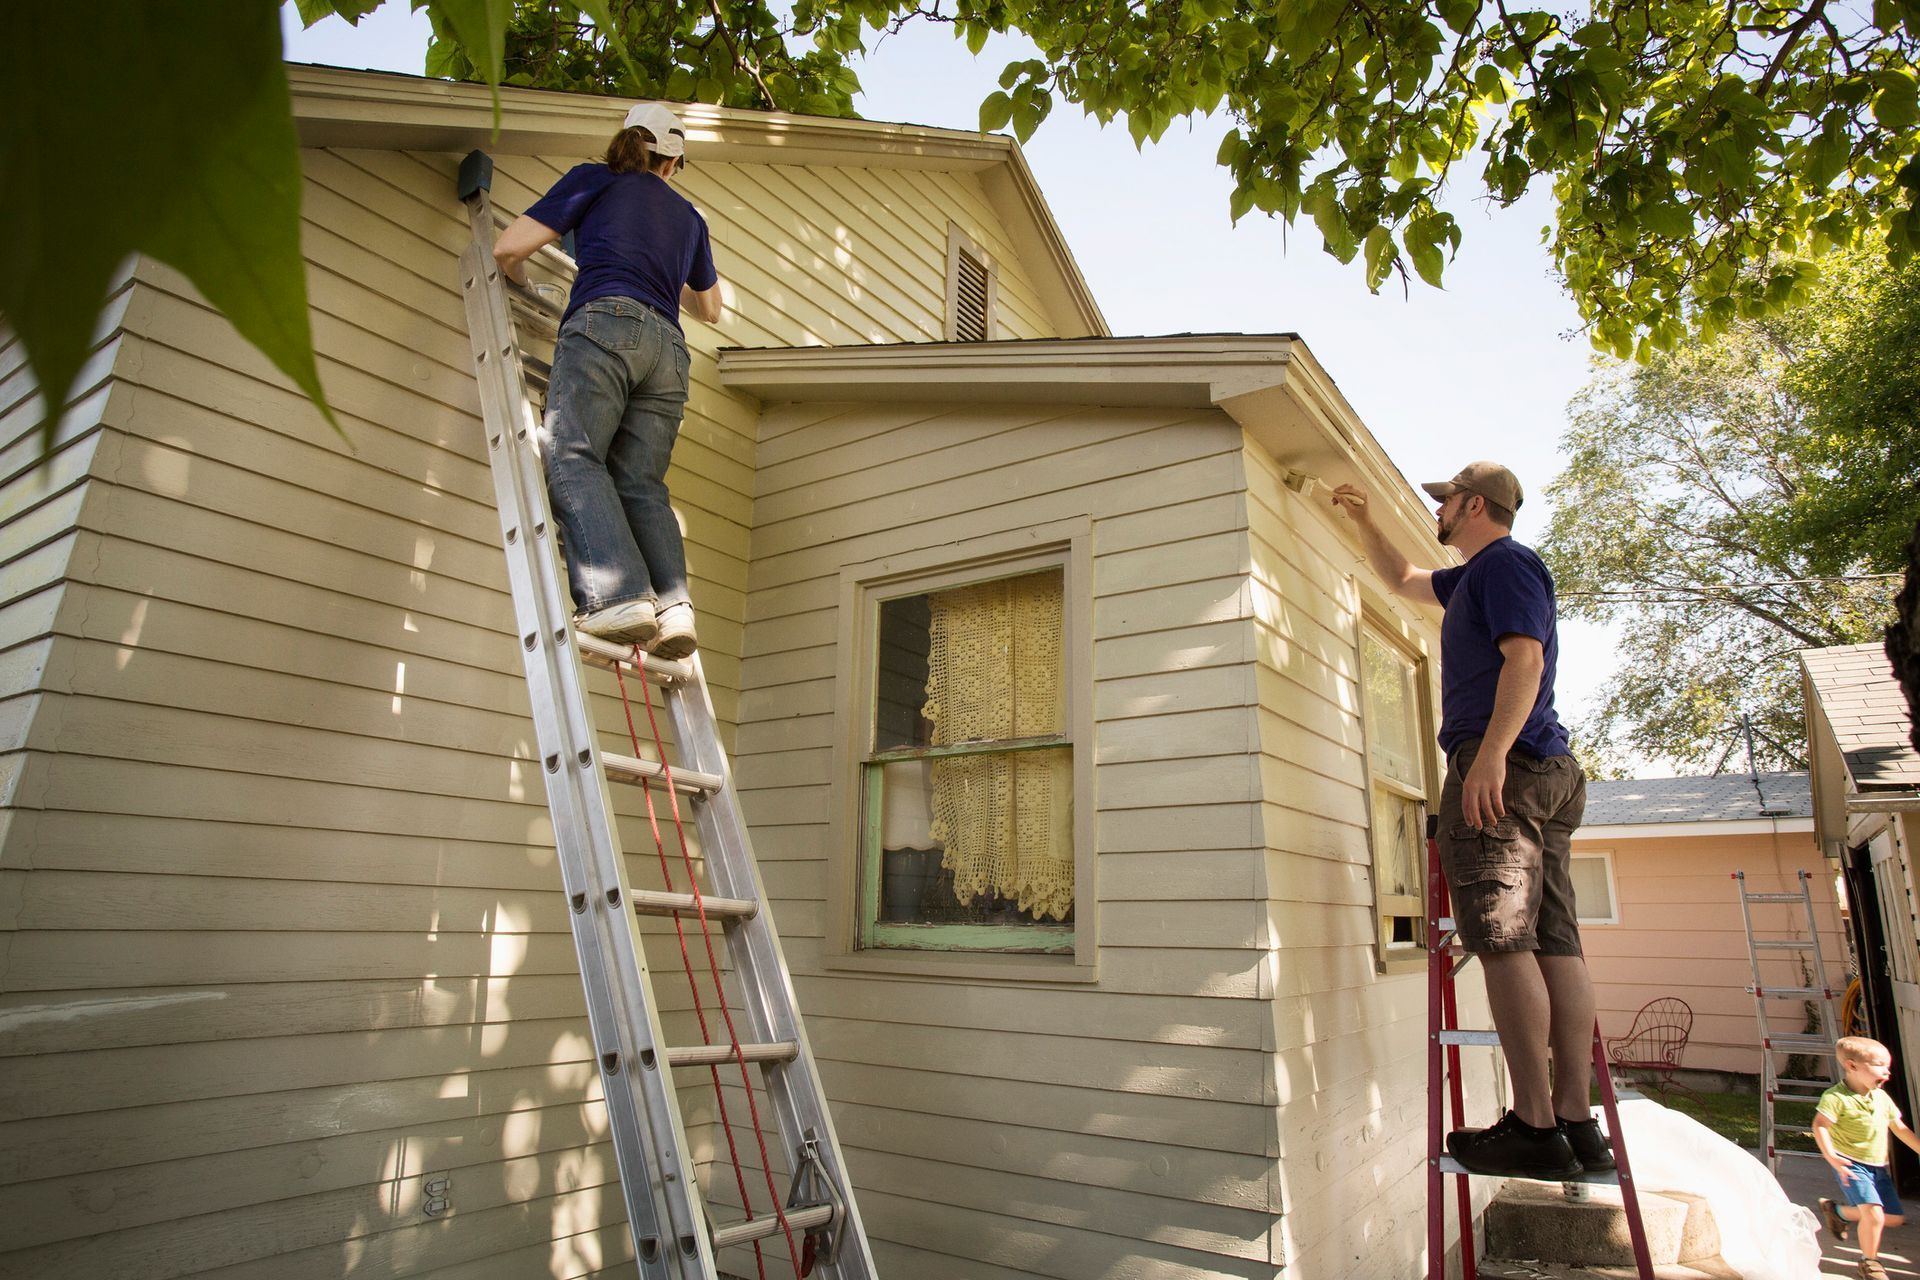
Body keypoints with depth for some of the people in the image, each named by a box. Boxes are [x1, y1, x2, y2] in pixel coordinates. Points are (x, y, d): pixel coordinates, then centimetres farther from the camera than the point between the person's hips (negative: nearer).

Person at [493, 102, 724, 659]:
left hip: (604, 324, -5)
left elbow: (508, 248, 11)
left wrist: (522, 280, 34)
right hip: (668, 346, 5)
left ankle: (620, 596, -35)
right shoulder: (689, 216, 31)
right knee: (641, 483, -1)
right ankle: (674, 604, -21)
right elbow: (710, 308, 44)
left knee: (572, 456, -16)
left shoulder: (592, 179, 19)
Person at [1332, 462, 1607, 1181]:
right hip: (1547, 772, 10)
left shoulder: (1504, 562, -3)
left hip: (1501, 767, -10)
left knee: (1505, 941, -13)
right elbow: (1402, 580, 43)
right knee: (1555, 945, 4)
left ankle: (1535, 1128, -12)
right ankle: (1576, 1122, 5)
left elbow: (1525, 659, -16)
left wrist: (1490, 753, -25)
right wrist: (1363, 521, 39)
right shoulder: (1474, 577, 26)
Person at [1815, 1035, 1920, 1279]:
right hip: (1851, 1165, -8)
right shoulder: (1836, 1097, -19)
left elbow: (1899, 1127, 16)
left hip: (1878, 1166, 8)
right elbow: (1819, 1126, -23)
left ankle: (1837, 1211, 31)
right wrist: (1831, 1157, -33)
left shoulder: (1882, 1097, 4)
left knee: (1896, 1217, 12)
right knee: (1874, 1213, -19)